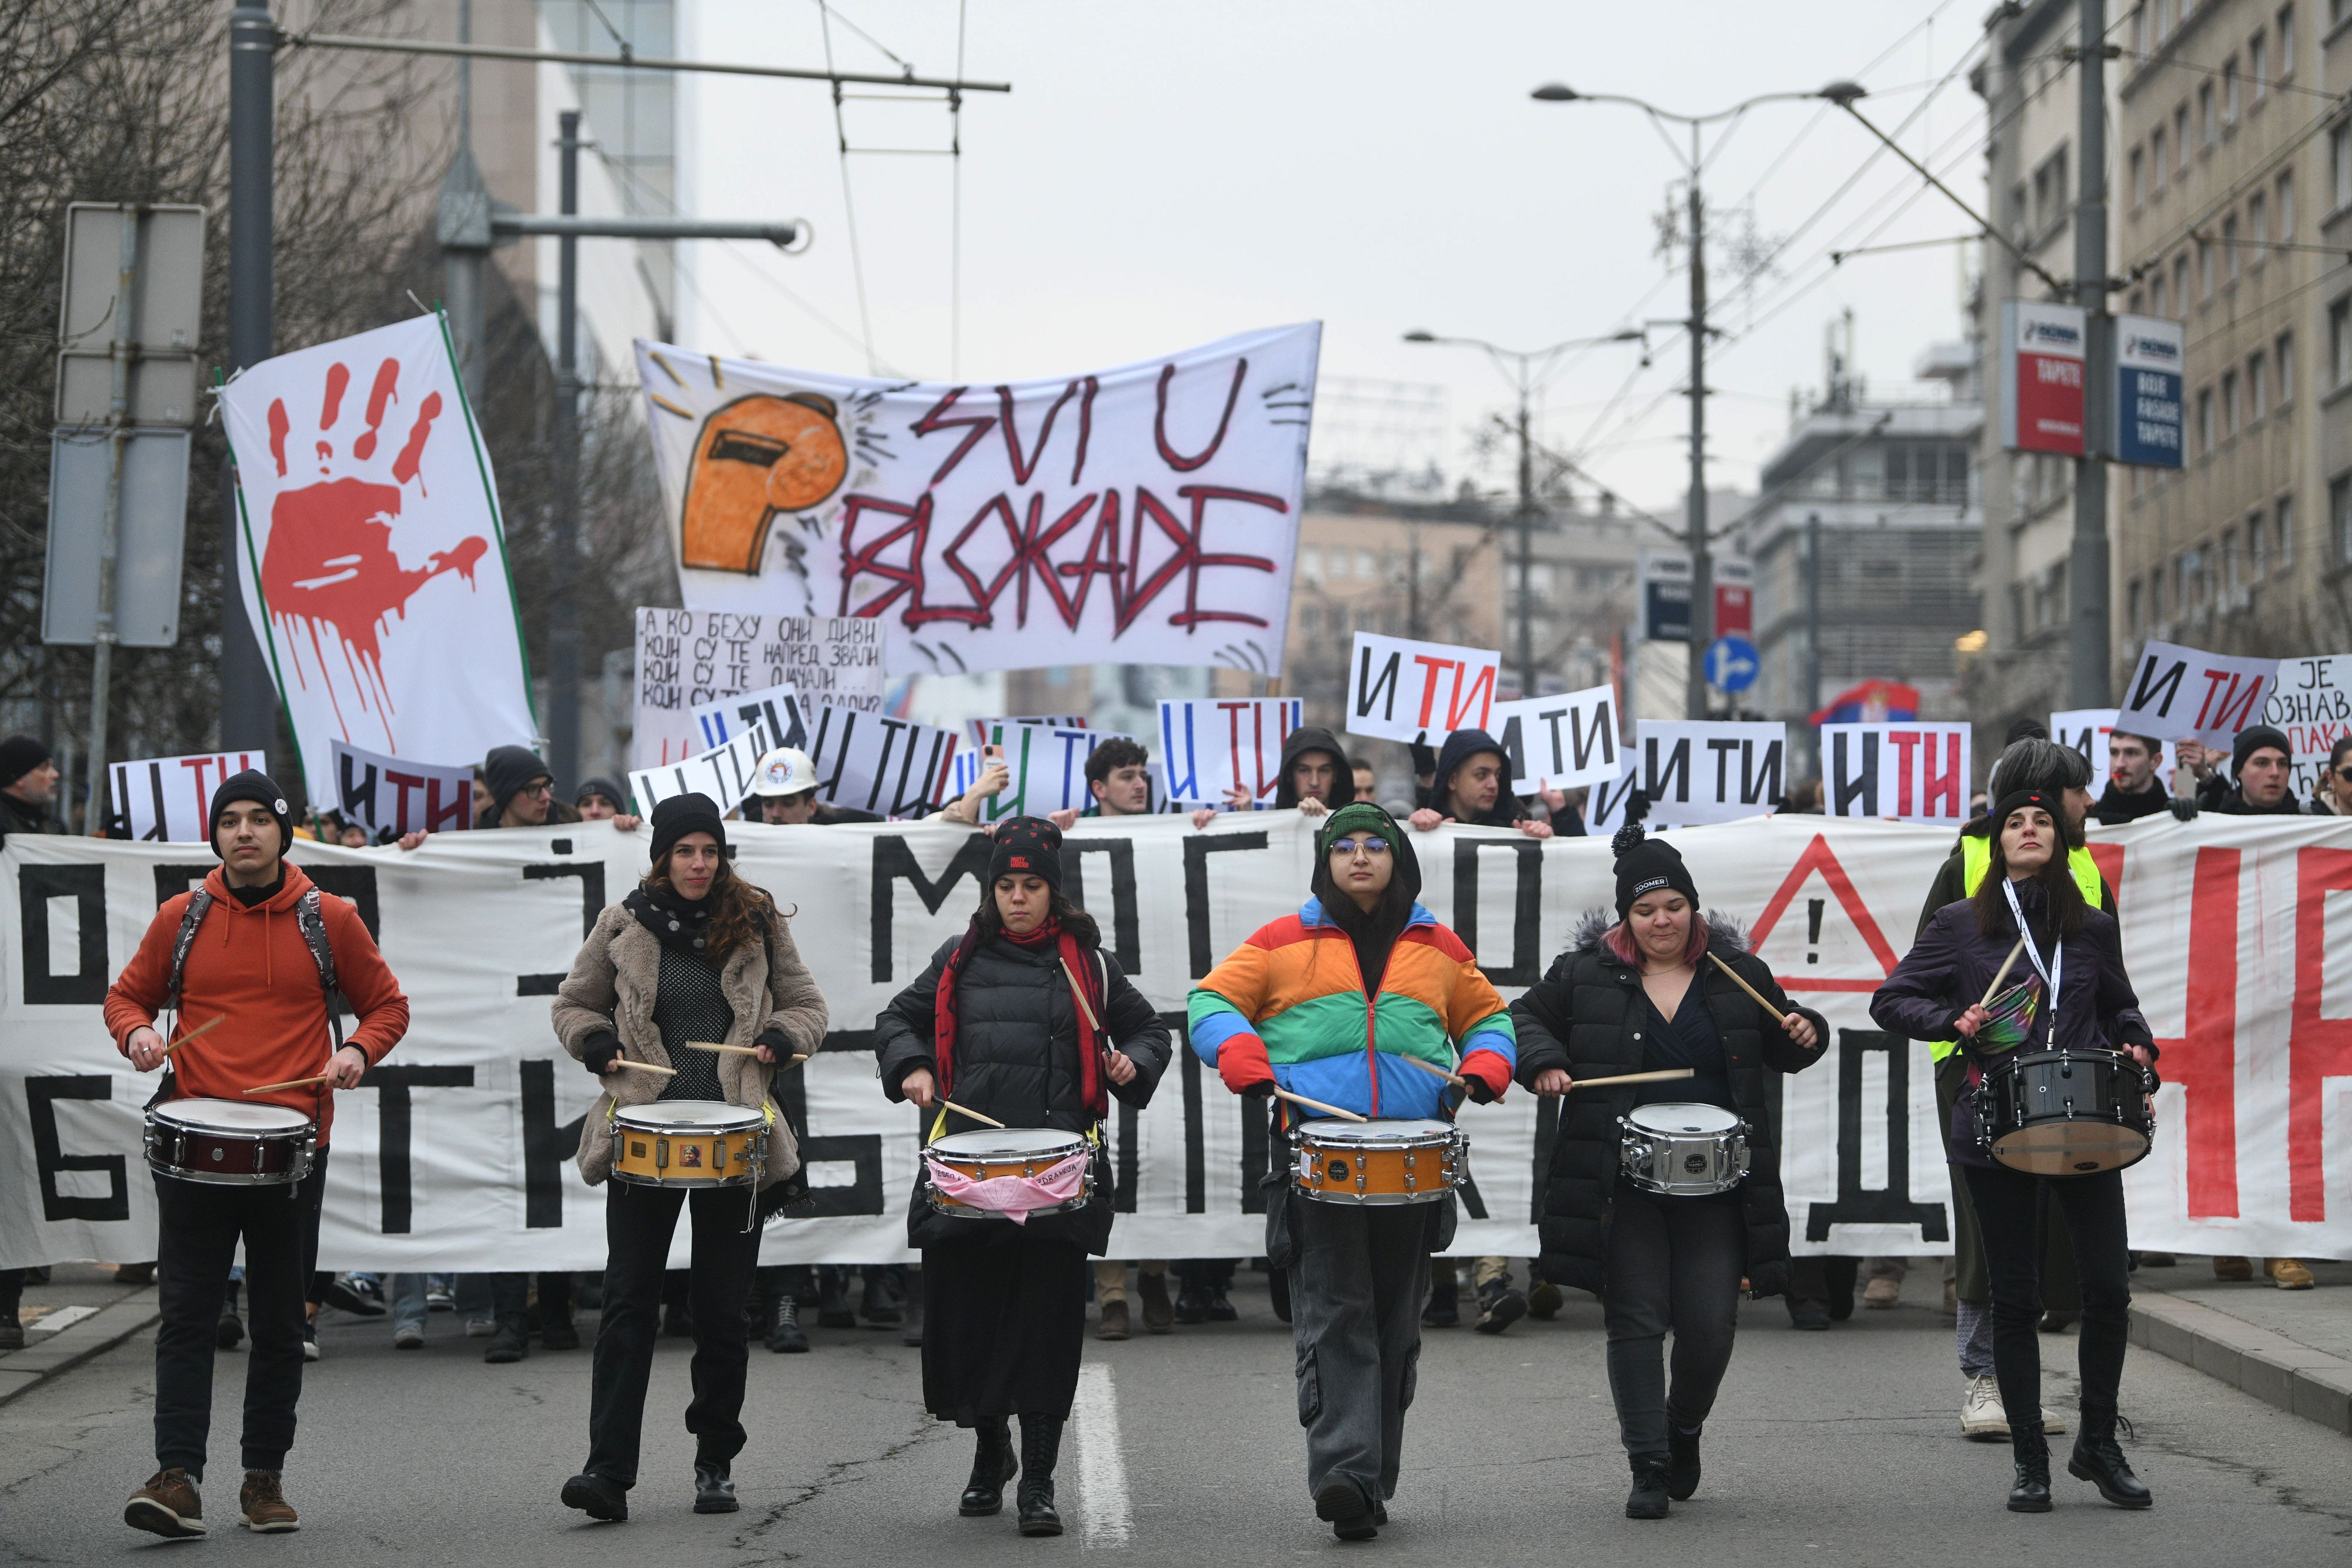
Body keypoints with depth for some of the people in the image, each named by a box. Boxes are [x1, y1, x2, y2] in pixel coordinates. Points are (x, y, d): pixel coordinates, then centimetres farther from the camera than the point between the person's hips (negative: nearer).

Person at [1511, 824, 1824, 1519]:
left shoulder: (1737, 974, 8)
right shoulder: (1585, 974, 2)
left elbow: (1780, 1050, 19)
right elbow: (1525, 1018, 11)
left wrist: (1804, 1034, -3)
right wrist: (1542, 1063, -7)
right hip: (1623, 1186, -1)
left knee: (1710, 1325, -1)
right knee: (1636, 1322, -3)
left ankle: (1685, 1429, 28)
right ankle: (1648, 1467, 2)